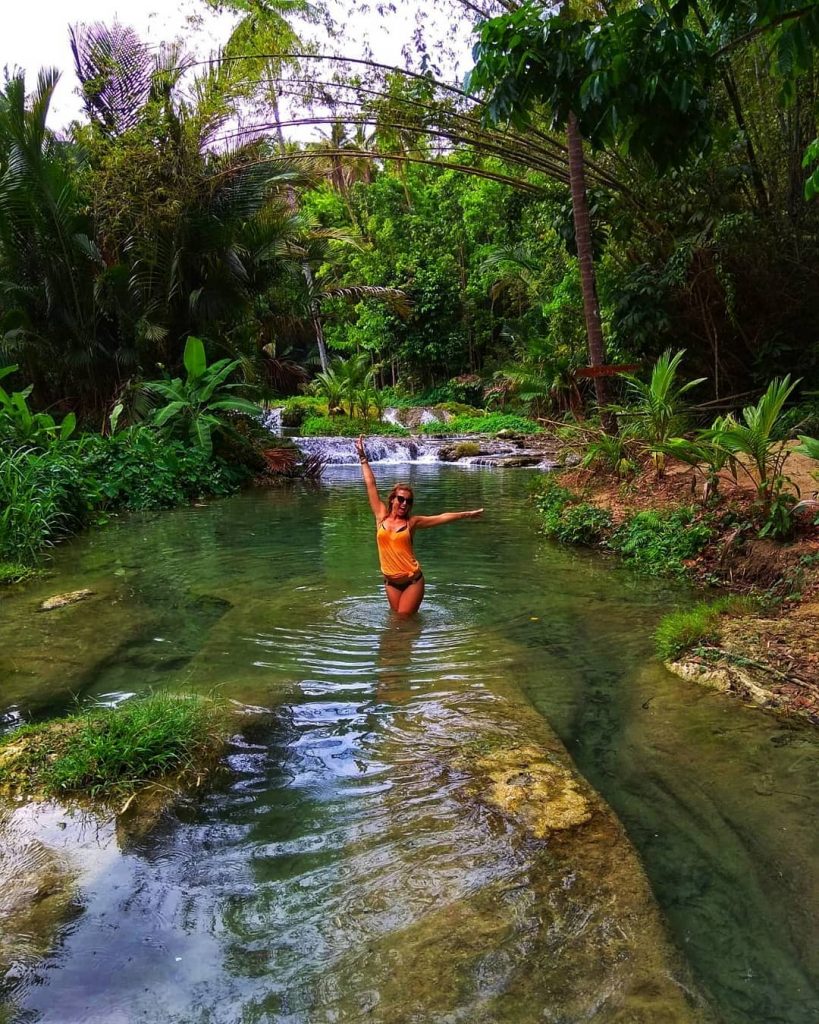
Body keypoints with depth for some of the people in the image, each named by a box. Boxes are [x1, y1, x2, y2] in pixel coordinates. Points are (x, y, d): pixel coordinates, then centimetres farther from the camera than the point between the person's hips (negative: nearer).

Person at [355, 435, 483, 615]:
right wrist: (363, 459, 6)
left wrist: (466, 514, 3)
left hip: (412, 580, -2)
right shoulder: (381, 516, 2)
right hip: (391, 582, 3)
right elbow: (370, 485, 3)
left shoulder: (411, 522, -1)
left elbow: (442, 518, 3)